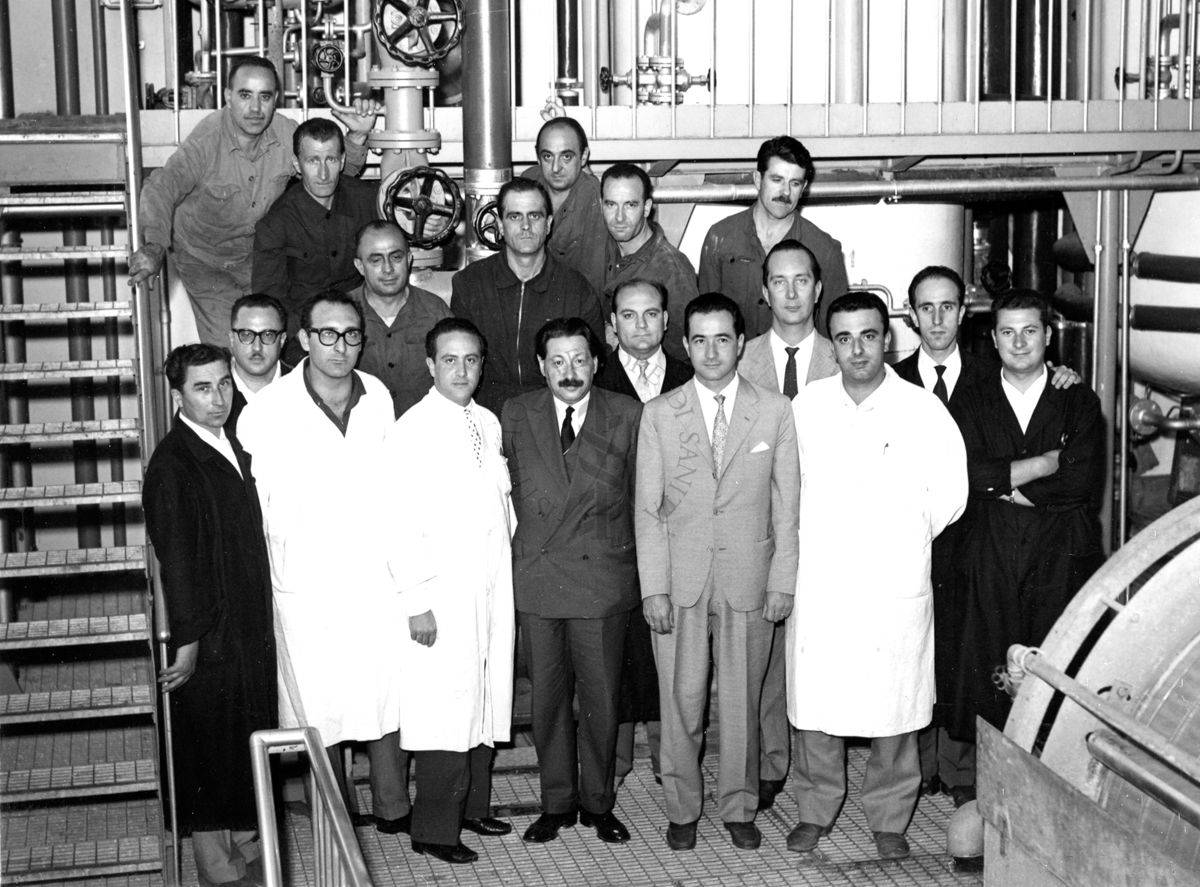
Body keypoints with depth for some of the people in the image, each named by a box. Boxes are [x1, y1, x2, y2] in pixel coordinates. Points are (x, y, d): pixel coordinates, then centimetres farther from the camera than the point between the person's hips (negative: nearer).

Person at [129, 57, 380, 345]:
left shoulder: (287, 134, -14)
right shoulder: (206, 140, -27)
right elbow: (161, 187, -39)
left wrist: (357, 136, -24)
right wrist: (155, 247, -57)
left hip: (257, 255, 4)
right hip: (205, 261, -4)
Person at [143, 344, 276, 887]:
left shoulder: (232, 450, 8)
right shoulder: (172, 464, -17)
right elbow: (175, 558, -19)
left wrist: (264, 622, 14)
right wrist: (187, 641, -19)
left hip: (251, 629, 8)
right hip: (208, 638, -8)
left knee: (249, 745, 18)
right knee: (211, 750, 4)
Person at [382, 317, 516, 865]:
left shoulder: (489, 425, 11)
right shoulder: (411, 432, -10)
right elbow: (399, 526, -13)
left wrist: (509, 570, 11)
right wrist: (416, 603, -16)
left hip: (493, 590, 7)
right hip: (442, 598, -7)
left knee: (486, 702, 13)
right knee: (447, 712, -5)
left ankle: (472, 806, 29)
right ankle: (434, 830, 7)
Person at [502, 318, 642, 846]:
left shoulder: (627, 416, 1)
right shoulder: (515, 416, 5)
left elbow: (639, 495, 7)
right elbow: (508, 490, 11)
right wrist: (525, 547, 6)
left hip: (603, 578, -1)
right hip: (537, 579, 1)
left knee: (601, 697, 5)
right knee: (547, 696, 8)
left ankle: (598, 803, 22)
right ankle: (557, 803, 22)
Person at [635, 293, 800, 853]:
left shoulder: (775, 411, 3)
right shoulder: (659, 414, 3)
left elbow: (787, 504, 4)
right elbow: (647, 508, 1)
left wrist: (782, 581, -1)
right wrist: (653, 588, -5)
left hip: (748, 580, 0)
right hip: (680, 580, 0)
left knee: (741, 700, 7)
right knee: (681, 700, 4)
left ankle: (738, 807, 24)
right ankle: (682, 809, 21)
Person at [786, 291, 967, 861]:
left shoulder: (923, 411, -4)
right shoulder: (806, 405, 2)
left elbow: (949, 495, 3)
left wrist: (904, 539, 6)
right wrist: (820, 539, 11)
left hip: (895, 586, -1)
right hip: (818, 584, 2)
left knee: (893, 708, 5)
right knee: (814, 705, 6)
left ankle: (889, 819, 24)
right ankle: (816, 810, 26)